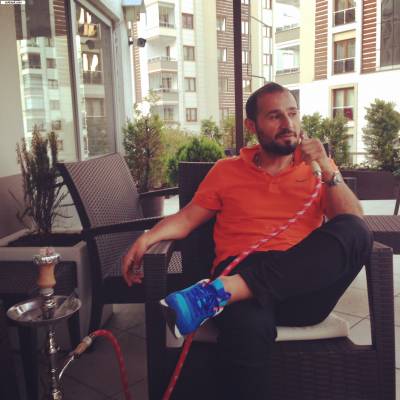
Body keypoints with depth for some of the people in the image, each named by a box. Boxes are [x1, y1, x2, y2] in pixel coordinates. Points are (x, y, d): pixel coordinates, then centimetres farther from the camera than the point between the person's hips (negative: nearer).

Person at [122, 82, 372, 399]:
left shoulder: (318, 168, 18)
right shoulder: (227, 170, 16)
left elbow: (355, 224, 7)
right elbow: (187, 218, 13)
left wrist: (327, 169, -4)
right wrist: (148, 238, -6)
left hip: (305, 288, 4)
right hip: (238, 270, -3)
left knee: (355, 232, -30)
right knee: (248, 327, -41)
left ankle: (222, 292, -33)